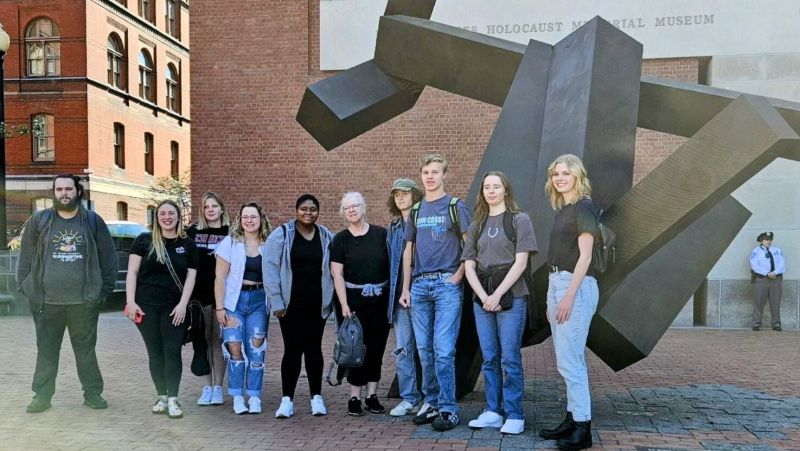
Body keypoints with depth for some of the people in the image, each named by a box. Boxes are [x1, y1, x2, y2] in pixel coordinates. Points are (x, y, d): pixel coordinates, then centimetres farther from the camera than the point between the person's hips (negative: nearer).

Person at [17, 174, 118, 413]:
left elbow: (108, 257, 4)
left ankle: (93, 392, 19)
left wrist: (105, 290, 1)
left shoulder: (93, 221, 3)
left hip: (84, 300, -1)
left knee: (86, 348, 9)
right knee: (46, 349, 10)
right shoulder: (39, 220, 4)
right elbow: (26, 256, 7)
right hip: (46, 300, 1)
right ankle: (42, 395, 22)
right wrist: (24, 287, 2)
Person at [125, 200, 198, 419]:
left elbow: (191, 276, 4)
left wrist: (182, 305, -6)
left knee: (172, 352, -2)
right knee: (155, 352, 6)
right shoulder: (144, 241, 4)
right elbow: (132, 272, 1)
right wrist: (130, 301, -8)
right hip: (147, 306, 0)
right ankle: (161, 396, 17)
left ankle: (173, 399, 6)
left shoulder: (188, 244, 6)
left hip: (174, 308, 0)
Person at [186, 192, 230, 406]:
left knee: (219, 339, 3)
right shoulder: (193, 231, 8)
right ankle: (207, 386, 14)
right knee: (204, 339, 5)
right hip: (200, 293, 2)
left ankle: (217, 387, 12)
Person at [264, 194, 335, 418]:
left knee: (314, 349, 7)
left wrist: (331, 299, 1)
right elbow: (270, 269, -5)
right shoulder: (281, 235, -2)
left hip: (317, 304, 2)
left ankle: (316, 397, 19)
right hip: (291, 304, -2)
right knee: (292, 349, 2)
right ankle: (287, 399, 13)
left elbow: (334, 269, 8)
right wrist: (276, 301, -10)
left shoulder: (327, 237, 6)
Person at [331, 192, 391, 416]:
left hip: (381, 299, 1)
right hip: (355, 300, -1)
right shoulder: (340, 239, 2)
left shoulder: (381, 234, 3)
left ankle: (372, 396, 17)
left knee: (377, 347, 6)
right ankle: (354, 398, 9)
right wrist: (344, 305, -11)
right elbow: (337, 274, -3)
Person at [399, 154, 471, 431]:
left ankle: (448, 409, 1)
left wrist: (458, 275, -10)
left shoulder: (455, 206, 2)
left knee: (443, 350, -8)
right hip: (419, 286, 5)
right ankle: (431, 402, 20)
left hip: (447, 284, -5)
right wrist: (405, 288, 12)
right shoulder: (416, 210, 15)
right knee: (424, 350, 8)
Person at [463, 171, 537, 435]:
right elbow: (469, 266, 7)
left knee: (510, 359, -3)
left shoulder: (519, 220, 2)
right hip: (482, 299, 4)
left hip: (511, 297, -4)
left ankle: (514, 415, 6)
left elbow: (520, 263, -7)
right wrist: (483, 296, -8)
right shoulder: (477, 225, 14)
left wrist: (497, 295, -14)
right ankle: (493, 412, 15)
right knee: (489, 359, 8)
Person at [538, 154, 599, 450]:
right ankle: (572, 419, 19)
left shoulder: (583, 207, -8)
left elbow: (584, 255, -15)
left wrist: (569, 296, -20)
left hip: (575, 285, -9)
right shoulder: (562, 210, 17)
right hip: (556, 283, 9)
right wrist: (551, 299, 14)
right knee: (567, 359, 11)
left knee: (570, 360, -8)